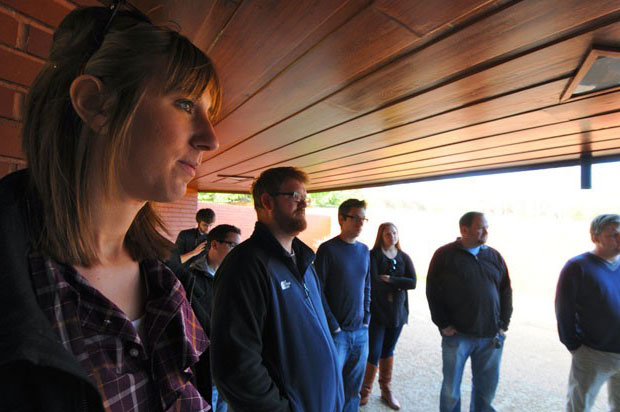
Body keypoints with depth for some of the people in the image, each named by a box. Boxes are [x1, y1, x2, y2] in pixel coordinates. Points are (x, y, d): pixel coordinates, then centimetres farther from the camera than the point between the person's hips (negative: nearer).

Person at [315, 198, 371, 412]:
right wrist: (334, 327, -13)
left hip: (360, 332, 5)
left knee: (353, 390, 16)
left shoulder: (364, 250, 7)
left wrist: (366, 320, 6)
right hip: (336, 332, -5)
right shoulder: (328, 249, -11)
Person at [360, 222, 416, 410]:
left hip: (398, 312, 5)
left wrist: (390, 279, -15)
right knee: (374, 353, -2)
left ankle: (386, 391, 32)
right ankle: (365, 391, 20)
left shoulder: (404, 258, 6)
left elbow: (413, 282, -6)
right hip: (376, 312, -4)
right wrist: (398, 286, -11)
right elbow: (373, 283, -19)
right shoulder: (373, 255, -9)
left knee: (388, 351, 17)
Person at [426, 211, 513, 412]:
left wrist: (503, 324, 5)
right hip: (457, 335, -3)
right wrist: (443, 325, -8)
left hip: (491, 336, 4)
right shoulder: (445, 255, -5)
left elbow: (506, 292, 12)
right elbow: (432, 292, -5)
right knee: (451, 389, 8)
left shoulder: (495, 256, 8)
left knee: (486, 388, 15)